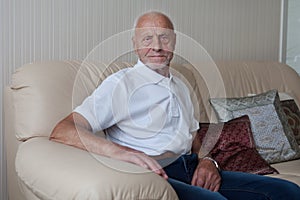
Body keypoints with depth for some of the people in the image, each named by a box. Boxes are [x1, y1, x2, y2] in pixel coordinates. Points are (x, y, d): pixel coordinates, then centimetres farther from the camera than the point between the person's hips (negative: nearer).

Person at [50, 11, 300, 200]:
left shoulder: (180, 87, 24)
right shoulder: (121, 83, 0)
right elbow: (62, 132, -11)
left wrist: (207, 160, 4)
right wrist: (121, 151, -27)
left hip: (193, 172, 7)